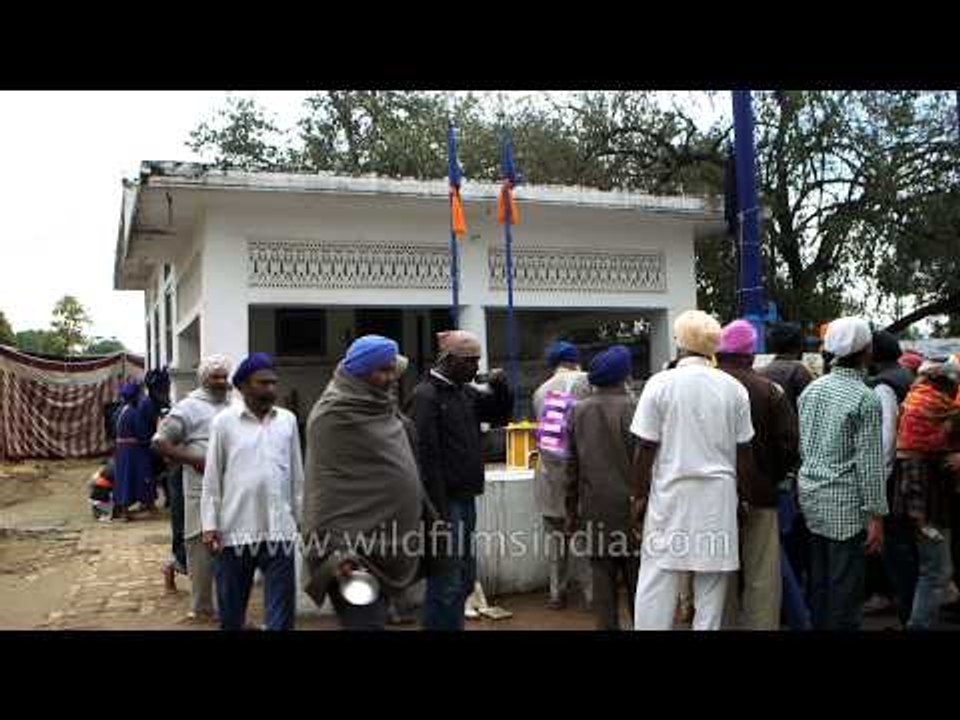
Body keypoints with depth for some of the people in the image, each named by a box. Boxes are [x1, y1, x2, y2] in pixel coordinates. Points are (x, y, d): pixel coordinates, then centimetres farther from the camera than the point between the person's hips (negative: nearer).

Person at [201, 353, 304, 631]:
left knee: (281, 610, 3)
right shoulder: (224, 421, -1)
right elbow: (212, 477, 1)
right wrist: (209, 525, -2)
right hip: (235, 529, -1)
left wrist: (302, 516, 12)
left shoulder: (288, 420, 6)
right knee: (231, 608, 13)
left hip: (279, 529, 1)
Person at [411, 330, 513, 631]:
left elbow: (500, 415, 25)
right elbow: (426, 457, -19)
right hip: (445, 503, -9)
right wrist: (439, 510, -22)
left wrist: (500, 388, 4)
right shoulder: (426, 395, -13)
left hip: (466, 500, 9)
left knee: (465, 580, 16)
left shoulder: (466, 392, 13)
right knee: (446, 585, -5)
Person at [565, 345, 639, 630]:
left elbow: (571, 465, 7)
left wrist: (572, 511, 14)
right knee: (636, 576, 8)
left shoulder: (578, 411, 3)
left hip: (595, 509, 3)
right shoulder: (631, 408, -10)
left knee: (602, 576, 9)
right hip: (628, 506, -3)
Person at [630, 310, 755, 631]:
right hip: (719, 496, 3)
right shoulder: (733, 388, 1)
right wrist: (743, 496, 15)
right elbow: (744, 451, 5)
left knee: (657, 579, 3)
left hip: (671, 494, -2)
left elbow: (646, 448, -6)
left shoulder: (660, 383, -7)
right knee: (712, 580, 10)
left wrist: (639, 496, 2)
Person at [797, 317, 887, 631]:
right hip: (846, 502, -6)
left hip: (811, 497, 6)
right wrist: (876, 514, -10)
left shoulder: (811, 389, 6)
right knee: (845, 586, 2)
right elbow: (869, 462, -14)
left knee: (818, 581, 15)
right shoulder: (866, 399, -13)